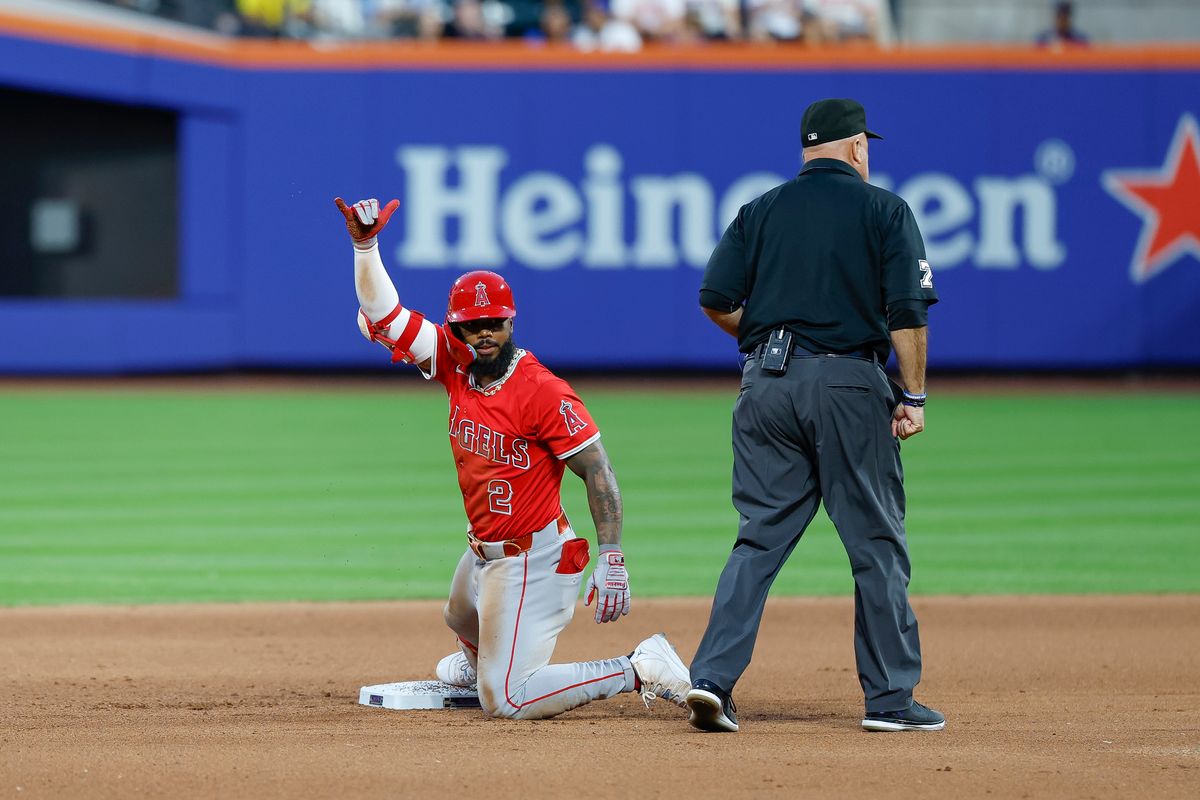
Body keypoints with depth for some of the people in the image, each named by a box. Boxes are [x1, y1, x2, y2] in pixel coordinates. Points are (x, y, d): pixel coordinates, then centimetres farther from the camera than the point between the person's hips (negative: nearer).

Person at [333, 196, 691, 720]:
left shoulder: (541, 391, -22)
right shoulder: (456, 366, -2)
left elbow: (597, 470, -21)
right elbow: (382, 317, -1)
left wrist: (612, 559, -27)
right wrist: (365, 246, -14)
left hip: (532, 559, -8)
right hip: (482, 554, 8)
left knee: (507, 701, -12)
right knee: (462, 618, 36)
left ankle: (640, 671, -4)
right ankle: (478, 660, 71)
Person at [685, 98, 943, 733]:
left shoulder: (761, 211, 11)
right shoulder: (883, 210, 2)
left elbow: (715, 300, 4)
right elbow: (908, 311, -7)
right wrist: (913, 397, -5)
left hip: (766, 381, 3)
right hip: (850, 383, -3)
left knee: (760, 538, 7)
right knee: (877, 544, 4)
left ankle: (712, 678, -5)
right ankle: (891, 699, 5)